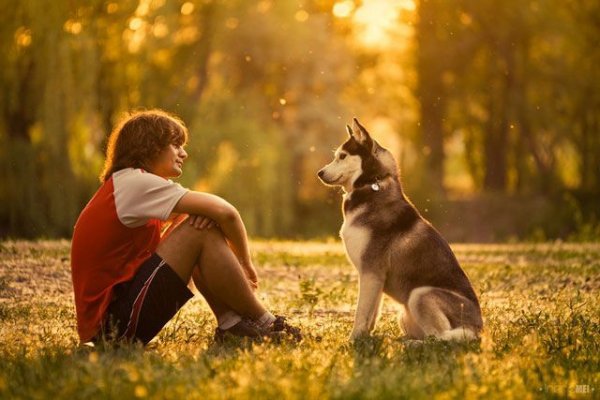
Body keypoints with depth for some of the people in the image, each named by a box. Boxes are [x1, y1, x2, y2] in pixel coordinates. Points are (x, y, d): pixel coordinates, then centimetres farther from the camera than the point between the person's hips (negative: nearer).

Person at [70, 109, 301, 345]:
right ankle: (263, 324, -4)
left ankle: (231, 324, 1)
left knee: (202, 222, 10)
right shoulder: (135, 182, -11)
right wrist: (245, 261, -1)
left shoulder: (122, 185, 18)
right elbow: (224, 212, -17)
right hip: (114, 323, -10)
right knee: (201, 231, -15)